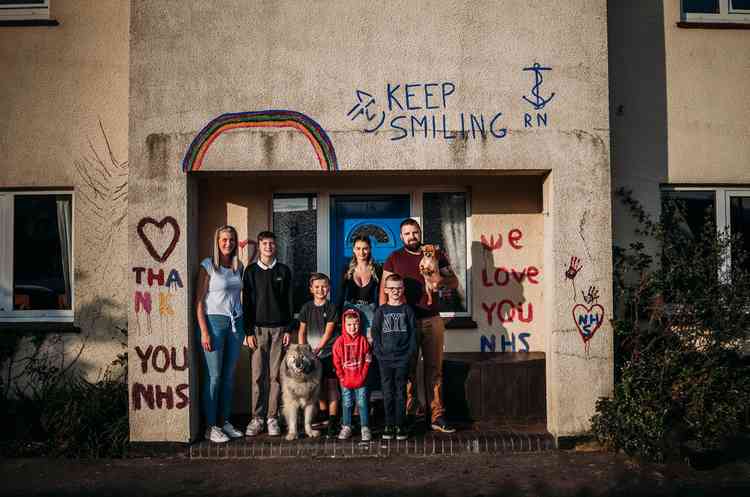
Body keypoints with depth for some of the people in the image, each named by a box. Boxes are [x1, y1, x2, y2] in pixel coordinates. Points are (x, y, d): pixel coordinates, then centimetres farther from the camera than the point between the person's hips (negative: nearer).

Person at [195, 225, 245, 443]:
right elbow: (199, 301, -7)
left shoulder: (238, 266, 11)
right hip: (215, 321, -5)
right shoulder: (208, 265, -4)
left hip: (236, 323, 5)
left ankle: (225, 421, 19)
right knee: (213, 376, -3)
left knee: (229, 376, 9)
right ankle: (210, 427, 4)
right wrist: (204, 332, -13)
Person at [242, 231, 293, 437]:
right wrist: (249, 331, -3)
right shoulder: (251, 271, 7)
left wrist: (288, 329, 0)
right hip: (258, 328, 0)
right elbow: (246, 302, 4)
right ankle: (257, 418, 6)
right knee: (258, 375, -1)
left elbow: (289, 301, 7)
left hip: (279, 328, 0)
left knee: (275, 375, 1)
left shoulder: (284, 271, 8)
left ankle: (272, 417, 8)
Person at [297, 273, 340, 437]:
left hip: (328, 352, -3)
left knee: (331, 387, -5)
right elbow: (302, 331, 9)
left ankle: (332, 422, -2)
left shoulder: (331, 308, -2)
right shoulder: (306, 307, 7)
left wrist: (317, 349, -12)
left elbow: (328, 332, -6)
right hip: (311, 354, 3)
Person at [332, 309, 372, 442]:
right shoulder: (340, 341, -5)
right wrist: (342, 378, -5)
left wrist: (362, 376, -6)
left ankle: (365, 428, 12)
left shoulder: (363, 340, -4)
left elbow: (367, 360, -1)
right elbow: (336, 362, -2)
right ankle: (346, 428, 21)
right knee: (347, 404, 11)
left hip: (361, 380, 0)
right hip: (346, 381, 1)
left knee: (362, 404, 4)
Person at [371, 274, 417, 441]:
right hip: (385, 359, 1)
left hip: (403, 359, -1)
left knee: (401, 393, 4)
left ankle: (400, 426, 10)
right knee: (388, 393, 5)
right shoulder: (381, 311, 6)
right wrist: (379, 352, -6)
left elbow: (413, 333, 2)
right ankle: (389, 425, 13)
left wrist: (410, 353, -6)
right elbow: (375, 333, 5)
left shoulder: (407, 310, 4)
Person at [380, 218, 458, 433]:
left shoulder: (435, 255, 11)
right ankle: (407, 415, 10)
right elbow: (384, 289, 4)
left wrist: (441, 280, -10)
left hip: (432, 320, 2)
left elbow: (454, 282, 13)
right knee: (407, 368, 2)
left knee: (434, 368, 3)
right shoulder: (394, 258, 6)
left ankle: (437, 417, 8)